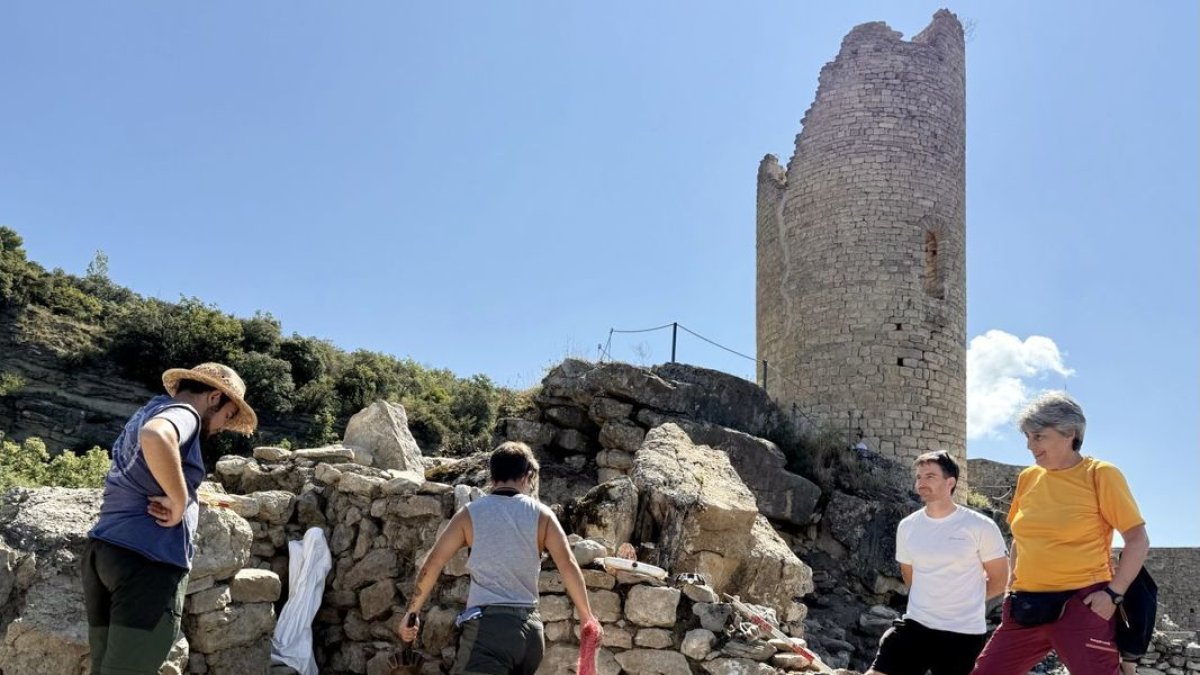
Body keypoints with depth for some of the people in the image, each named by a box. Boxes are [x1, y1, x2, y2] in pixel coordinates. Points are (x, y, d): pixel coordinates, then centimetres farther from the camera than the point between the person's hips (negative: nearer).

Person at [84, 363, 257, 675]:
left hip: (102, 548, 9)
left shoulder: (146, 412, 24)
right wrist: (179, 502, -21)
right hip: (148, 557, -9)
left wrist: (186, 497, 34)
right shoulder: (183, 413, -6)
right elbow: (156, 437, -30)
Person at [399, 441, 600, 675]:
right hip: (529, 629, 4)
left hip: (487, 625, -4)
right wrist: (587, 618, 9)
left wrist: (413, 612, 15)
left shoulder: (471, 513, 3)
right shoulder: (541, 515, 6)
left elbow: (432, 565, 4)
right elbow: (568, 566, 1)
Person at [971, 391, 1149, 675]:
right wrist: (1012, 583, 13)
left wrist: (1113, 593, -13)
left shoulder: (1100, 475, -5)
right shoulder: (1028, 478, 10)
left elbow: (1138, 540, -5)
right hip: (1027, 606, 6)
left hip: (1080, 605, -5)